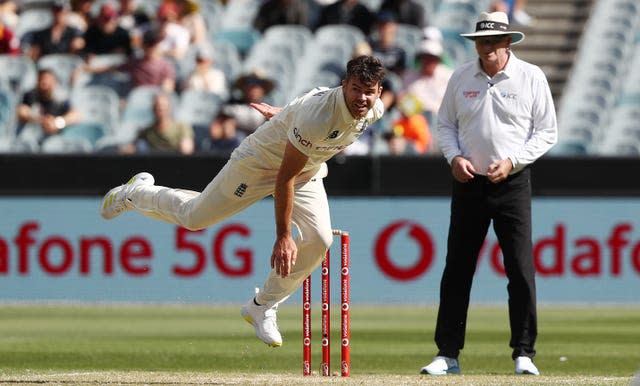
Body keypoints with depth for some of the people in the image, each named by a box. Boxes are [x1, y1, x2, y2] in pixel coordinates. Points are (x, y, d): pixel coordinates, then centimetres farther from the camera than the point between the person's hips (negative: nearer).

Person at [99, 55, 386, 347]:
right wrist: (283, 236, -34)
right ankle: (137, 192, 36)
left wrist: (284, 114, 22)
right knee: (193, 218, 5)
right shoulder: (318, 116, -41)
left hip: (308, 172, 6)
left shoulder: (374, 110, -17)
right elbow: (285, 177, -35)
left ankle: (262, 308, 6)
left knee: (318, 240, -11)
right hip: (260, 161, -6)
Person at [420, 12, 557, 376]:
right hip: (469, 183, 3)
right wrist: (454, 156, -5)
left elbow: (547, 132, -2)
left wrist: (513, 161, -13)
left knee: (522, 271, -6)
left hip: (513, 183, -3)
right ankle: (448, 354, 8)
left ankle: (524, 353, 2)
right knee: (456, 270, 3)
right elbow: (446, 124, 14)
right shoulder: (462, 77, 5)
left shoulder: (531, 77, -3)